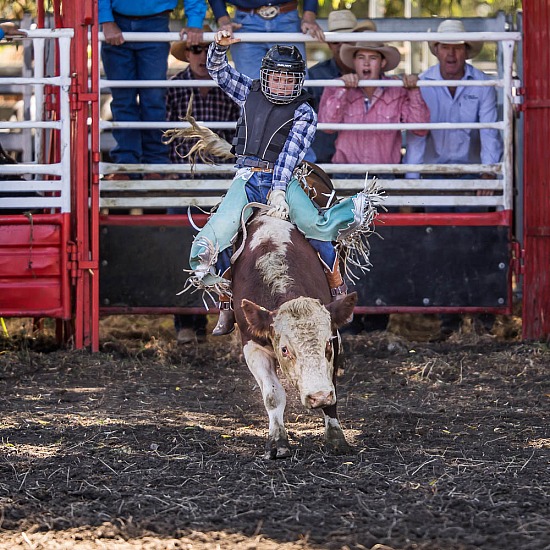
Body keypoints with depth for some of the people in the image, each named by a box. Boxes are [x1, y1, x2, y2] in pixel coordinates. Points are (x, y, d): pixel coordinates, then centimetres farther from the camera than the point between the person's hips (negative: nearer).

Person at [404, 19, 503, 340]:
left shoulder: (482, 84, -5)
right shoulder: (422, 84, -3)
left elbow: (490, 131, -13)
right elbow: (415, 132, -9)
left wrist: (489, 171, -27)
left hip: (470, 171, -1)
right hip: (435, 172, 1)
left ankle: (483, 311, 5)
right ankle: (449, 318, 6)